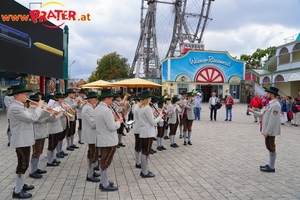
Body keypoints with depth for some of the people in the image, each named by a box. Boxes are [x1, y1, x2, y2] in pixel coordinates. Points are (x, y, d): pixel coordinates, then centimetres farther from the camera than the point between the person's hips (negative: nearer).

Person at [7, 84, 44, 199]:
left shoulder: (19, 107, 11)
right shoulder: (15, 108, -23)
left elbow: (30, 117, 16)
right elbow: (33, 118, -26)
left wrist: (41, 109, 9)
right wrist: (39, 106, -13)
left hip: (24, 140, 11)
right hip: (21, 141, -10)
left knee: (23, 164, 21)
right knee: (22, 165, -1)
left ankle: (20, 185, 36)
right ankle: (17, 191, 12)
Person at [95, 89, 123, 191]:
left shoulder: (97, 109, 8)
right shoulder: (106, 110, -23)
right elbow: (112, 127, -23)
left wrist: (112, 118, 11)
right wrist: (119, 121, -6)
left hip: (102, 139, 9)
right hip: (108, 140, -9)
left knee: (104, 162, 18)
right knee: (106, 163, 2)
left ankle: (103, 182, 30)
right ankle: (105, 185, 14)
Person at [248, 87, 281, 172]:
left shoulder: (275, 105, -19)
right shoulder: (271, 104, 12)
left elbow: (273, 120, -23)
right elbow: (263, 115, 15)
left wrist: (267, 131, -23)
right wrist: (254, 111, 15)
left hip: (270, 131, -10)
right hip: (268, 130, 10)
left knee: (271, 148, 0)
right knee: (270, 147, 17)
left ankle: (271, 167, 11)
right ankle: (270, 165, 29)